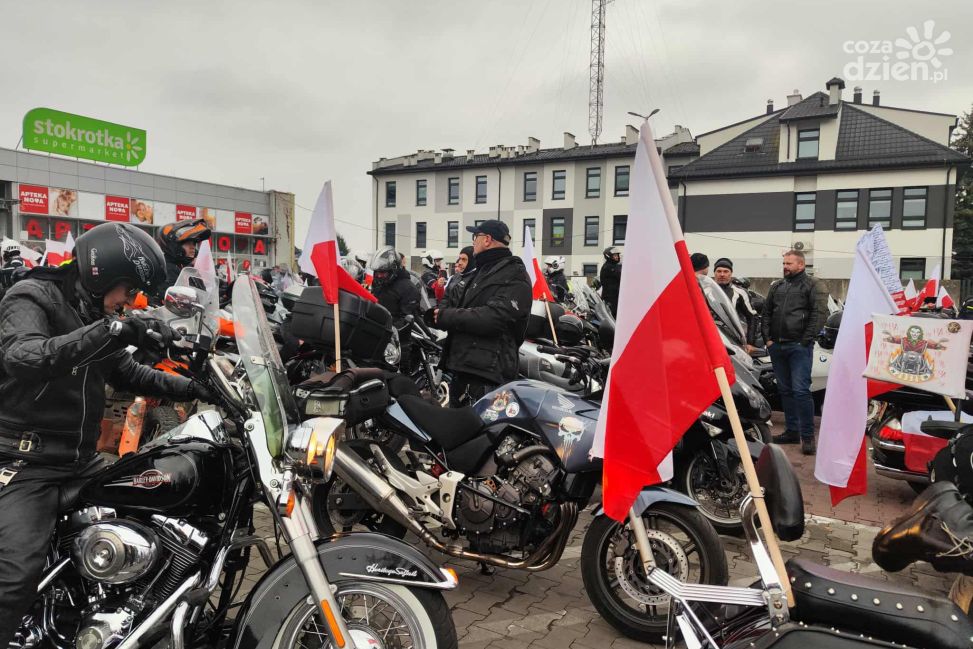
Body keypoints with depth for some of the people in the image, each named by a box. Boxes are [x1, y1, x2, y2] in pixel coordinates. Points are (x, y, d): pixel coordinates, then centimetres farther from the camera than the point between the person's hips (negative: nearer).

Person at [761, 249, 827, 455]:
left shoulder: (811, 285, -1)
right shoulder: (776, 286, 17)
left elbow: (820, 313, -9)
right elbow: (766, 313, 20)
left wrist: (806, 339, -13)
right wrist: (768, 338, 8)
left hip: (799, 347, -6)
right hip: (777, 346, 6)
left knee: (801, 390, -10)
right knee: (785, 390, 11)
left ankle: (807, 435, -3)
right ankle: (792, 431, 21)